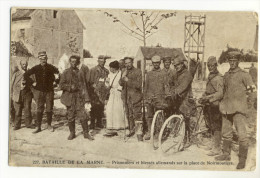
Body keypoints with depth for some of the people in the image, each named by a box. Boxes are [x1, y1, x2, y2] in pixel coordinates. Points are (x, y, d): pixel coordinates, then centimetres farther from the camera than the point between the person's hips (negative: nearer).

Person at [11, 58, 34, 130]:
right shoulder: (16, 74, 7)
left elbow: (31, 83, 14)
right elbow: (13, 85, 7)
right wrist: (12, 95, 3)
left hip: (27, 94, 1)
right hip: (18, 94, 0)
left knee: (27, 109, 0)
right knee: (18, 110, 1)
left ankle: (28, 123, 10)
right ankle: (17, 125, 10)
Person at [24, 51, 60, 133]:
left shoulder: (51, 67, -1)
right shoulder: (36, 68, 0)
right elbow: (26, 75, 7)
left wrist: (55, 82, 3)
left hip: (49, 91, 0)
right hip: (39, 91, 0)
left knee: (49, 109, 5)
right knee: (39, 110, 1)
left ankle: (49, 125, 20)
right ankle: (38, 127, 8)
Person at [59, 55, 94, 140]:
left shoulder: (81, 72, 7)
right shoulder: (66, 73, 6)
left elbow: (84, 86, 4)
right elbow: (61, 85, 3)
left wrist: (86, 99, -2)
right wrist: (70, 87, -15)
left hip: (79, 98, 0)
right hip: (69, 97, 0)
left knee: (83, 116, -5)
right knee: (70, 117, 5)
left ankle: (86, 133, 8)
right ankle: (72, 133, 21)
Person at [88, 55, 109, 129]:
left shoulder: (106, 71, 14)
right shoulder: (93, 70, 1)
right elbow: (90, 81, 0)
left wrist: (107, 91, 10)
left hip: (103, 92, 4)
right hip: (95, 92, -4)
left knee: (101, 107, 5)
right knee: (94, 107, -4)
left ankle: (99, 122, 16)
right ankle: (92, 123, 3)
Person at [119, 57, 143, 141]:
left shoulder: (138, 72, -5)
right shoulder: (124, 72, 13)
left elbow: (139, 85, -13)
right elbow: (120, 83, 6)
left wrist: (128, 80, -19)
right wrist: (122, 77, -14)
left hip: (135, 97, -6)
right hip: (127, 97, 6)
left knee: (137, 115, -9)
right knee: (129, 115, 14)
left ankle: (139, 133, -7)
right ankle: (132, 130, 31)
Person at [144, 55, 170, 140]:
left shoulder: (164, 73, 4)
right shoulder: (149, 74, 13)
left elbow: (166, 85, 1)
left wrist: (167, 95, -10)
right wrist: (145, 98, 14)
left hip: (159, 98, -3)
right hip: (150, 97, 3)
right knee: (149, 115, 2)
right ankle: (149, 131, 11)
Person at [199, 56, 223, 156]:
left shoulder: (219, 78, -13)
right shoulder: (210, 76, 16)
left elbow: (220, 93, -22)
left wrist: (209, 98, -28)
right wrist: (203, 98, 9)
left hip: (215, 105, -9)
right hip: (209, 104, 9)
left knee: (216, 126, -5)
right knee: (211, 125, 18)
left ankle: (216, 148, 1)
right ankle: (214, 143, 32)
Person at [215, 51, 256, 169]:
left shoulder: (244, 75, -6)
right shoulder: (226, 75, 13)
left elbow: (253, 87, -16)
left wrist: (251, 88, -33)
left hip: (238, 108, -7)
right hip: (226, 107, 7)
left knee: (242, 134, -11)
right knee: (226, 133, 16)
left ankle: (242, 160, 0)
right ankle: (226, 154, 31)